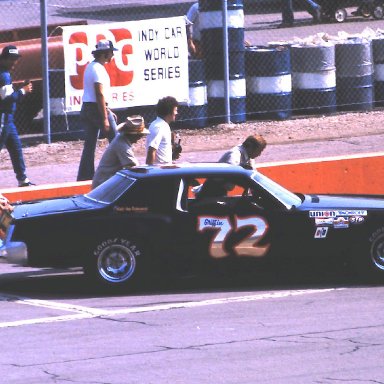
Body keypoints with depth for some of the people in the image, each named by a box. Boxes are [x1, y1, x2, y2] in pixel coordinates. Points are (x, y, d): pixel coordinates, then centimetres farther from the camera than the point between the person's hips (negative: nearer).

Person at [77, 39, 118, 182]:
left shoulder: (90, 67, 16)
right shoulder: (98, 69, -16)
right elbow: (100, 95, -21)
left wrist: (108, 111, 24)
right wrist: (105, 118, -22)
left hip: (86, 108, 9)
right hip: (98, 109, -9)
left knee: (89, 144, 8)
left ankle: (85, 176, 5)